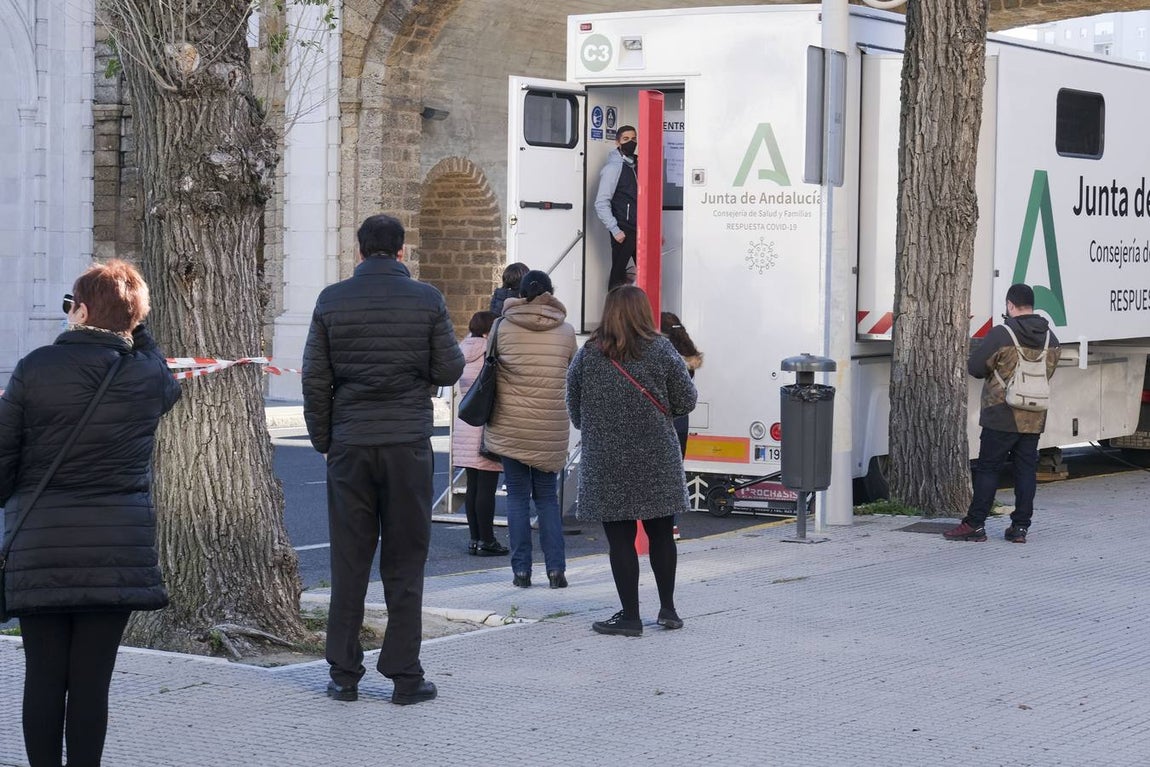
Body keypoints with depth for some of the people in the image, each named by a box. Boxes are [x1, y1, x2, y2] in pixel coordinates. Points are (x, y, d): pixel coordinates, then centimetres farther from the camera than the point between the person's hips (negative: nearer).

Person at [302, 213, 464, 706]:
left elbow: (315, 379, 2)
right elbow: (449, 370, -1)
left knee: (348, 561, 7)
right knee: (405, 564, 4)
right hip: (407, 444, -1)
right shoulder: (426, 300, -3)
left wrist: (322, 439, 12)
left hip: (349, 444, 1)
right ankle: (404, 674, 4)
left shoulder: (332, 301, 2)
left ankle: (344, 674, 10)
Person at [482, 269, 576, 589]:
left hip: (510, 427, -1)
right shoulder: (566, 332, 0)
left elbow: (491, 371, 4)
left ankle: (521, 569, 4)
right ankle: (556, 568, 3)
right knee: (547, 497, 11)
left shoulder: (503, 328, -4)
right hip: (552, 429, 1)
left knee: (517, 496, 6)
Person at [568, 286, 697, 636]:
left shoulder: (588, 354, -2)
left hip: (606, 462, -1)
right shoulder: (661, 351, -4)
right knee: (660, 533, 14)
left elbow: (574, 408, 5)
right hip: (656, 461, 1)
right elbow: (686, 401, -1)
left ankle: (630, 616, 3)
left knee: (620, 538, 3)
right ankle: (667, 608, 21)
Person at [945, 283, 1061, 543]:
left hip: (1002, 416, -5)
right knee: (1026, 470, 8)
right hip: (1035, 418, 5)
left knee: (987, 468, 1)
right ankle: (1020, 527, 8)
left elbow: (975, 367, -9)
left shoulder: (1000, 335, -14)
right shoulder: (1050, 338, 5)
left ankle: (975, 524, 2)